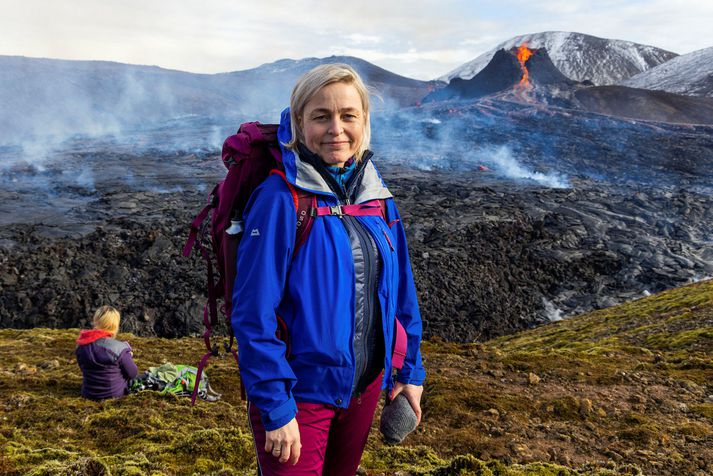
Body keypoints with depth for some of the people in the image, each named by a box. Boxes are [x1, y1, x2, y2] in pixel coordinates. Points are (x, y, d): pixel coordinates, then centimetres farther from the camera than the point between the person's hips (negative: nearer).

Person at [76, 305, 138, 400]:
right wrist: (128, 357, 7)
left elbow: (84, 369, 9)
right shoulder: (119, 348, -24)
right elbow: (133, 374, -12)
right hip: (114, 394, -5)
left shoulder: (81, 346, -7)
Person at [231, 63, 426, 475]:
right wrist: (275, 407, -19)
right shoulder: (280, 199, -18)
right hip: (300, 394, -6)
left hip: (365, 386, 6)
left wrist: (411, 370, 8)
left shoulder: (376, 195, 0)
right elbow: (254, 314, -19)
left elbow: (401, 290, 7)